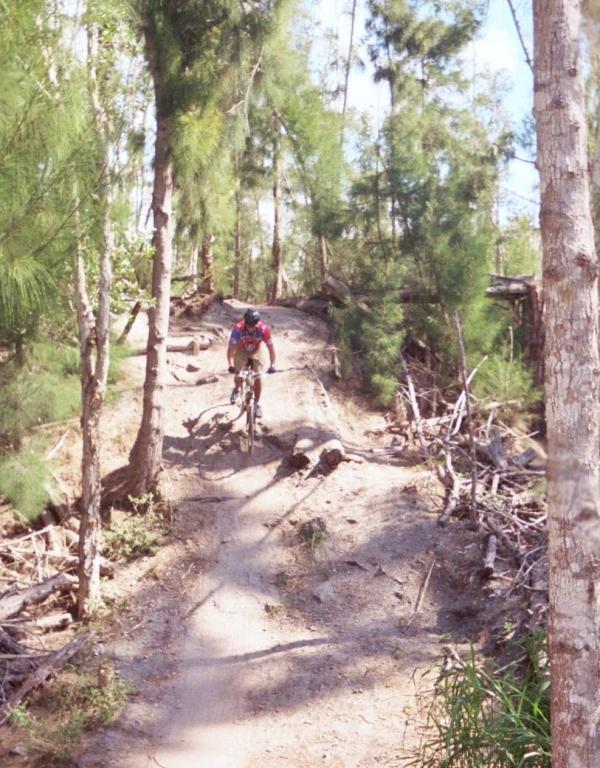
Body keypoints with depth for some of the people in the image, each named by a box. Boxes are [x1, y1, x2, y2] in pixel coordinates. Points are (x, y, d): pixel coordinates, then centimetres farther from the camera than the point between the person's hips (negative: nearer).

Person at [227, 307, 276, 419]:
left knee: (258, 377, -11)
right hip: (241, 351, 0)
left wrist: (272, 364, -31)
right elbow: (231, 348, -32)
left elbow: (271, 347, -24)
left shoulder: (263, 329, -33)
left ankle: (257, 403, 9)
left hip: (256, 351, 0)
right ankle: (236, 389, 24)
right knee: (238, 376, -13)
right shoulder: (238, 328, -36)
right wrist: (231, 365, -42)